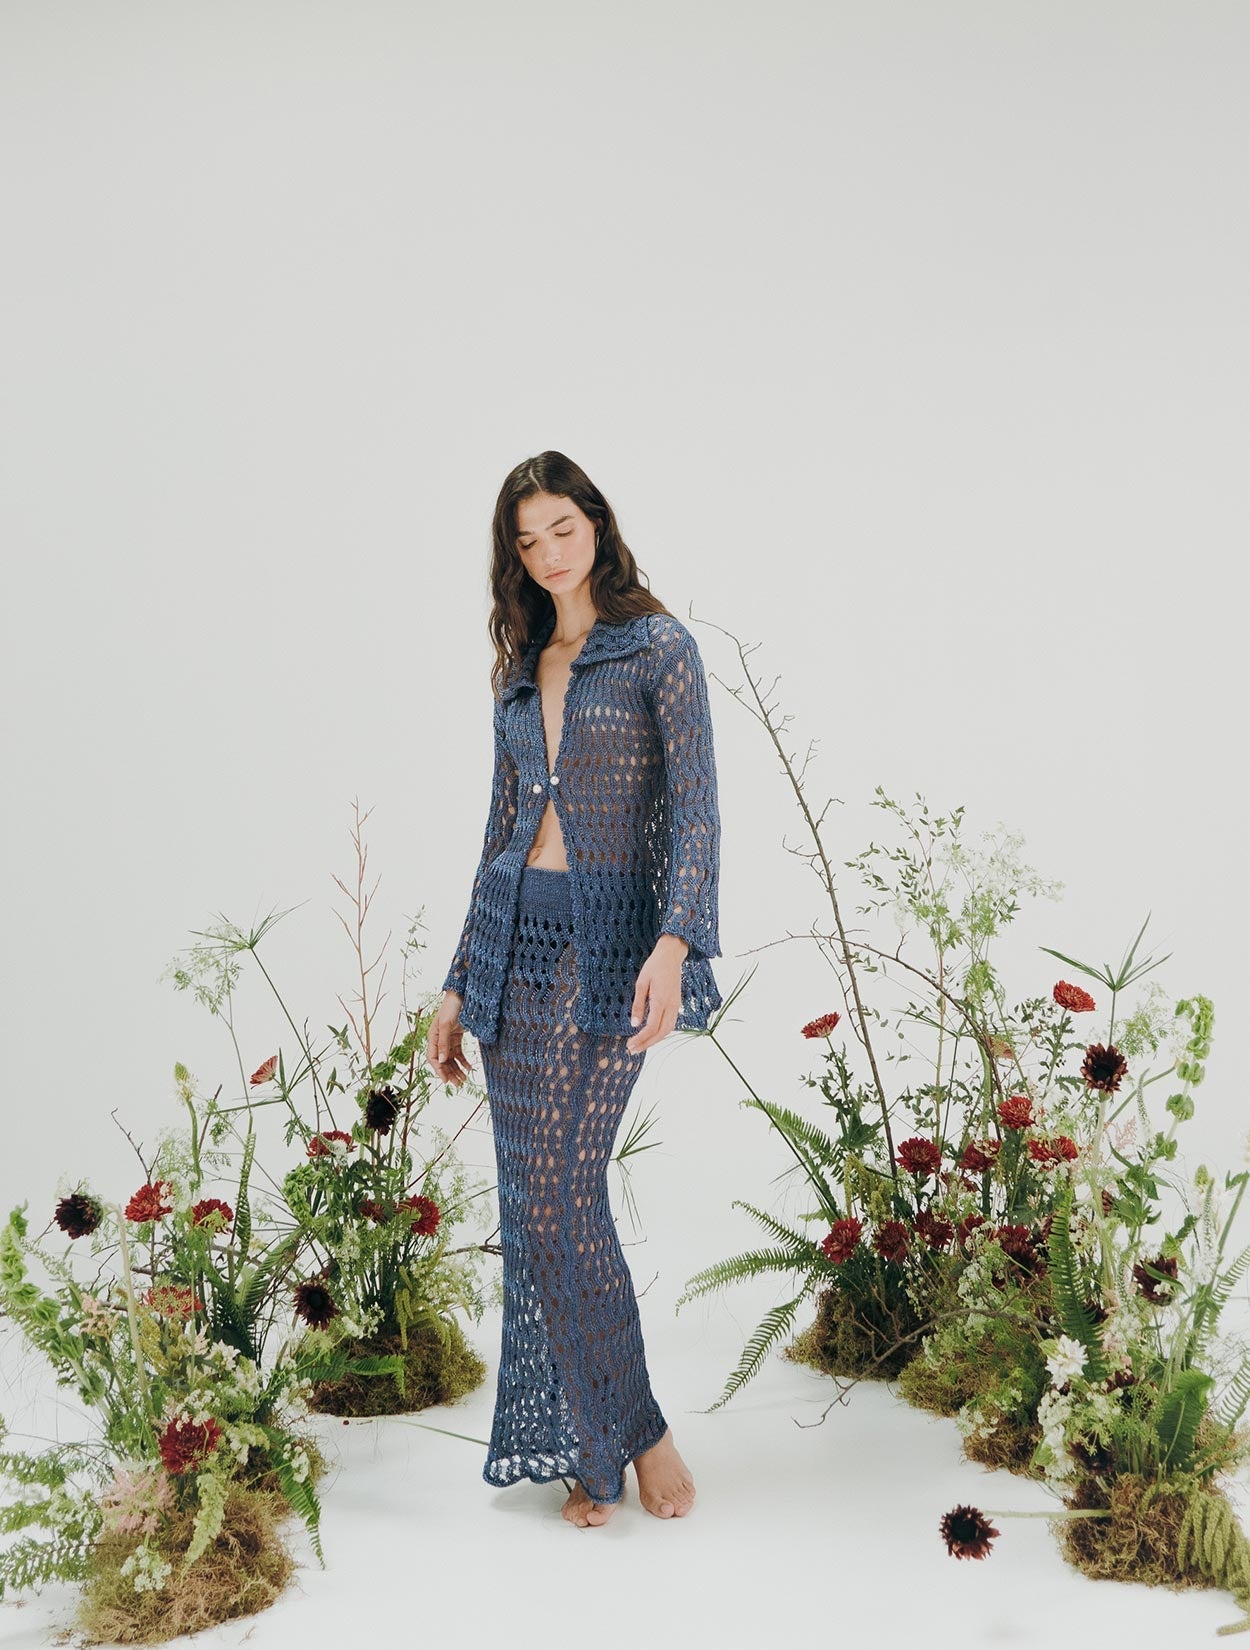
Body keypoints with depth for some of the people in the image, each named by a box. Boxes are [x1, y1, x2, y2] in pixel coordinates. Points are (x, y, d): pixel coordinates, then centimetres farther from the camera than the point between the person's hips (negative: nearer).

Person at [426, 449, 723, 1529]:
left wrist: (675, 944, -27)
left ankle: (629, 1433, 9)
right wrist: (459, 982, 17)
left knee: (561, 1198, -10)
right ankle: (597, 1451, 16)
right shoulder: (521, 671, 15)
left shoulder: (660, 650, -2)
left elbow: (694, 806, -12)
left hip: (607, 943, -6)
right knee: (535, 1202, 4)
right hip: (513, 938, 6)